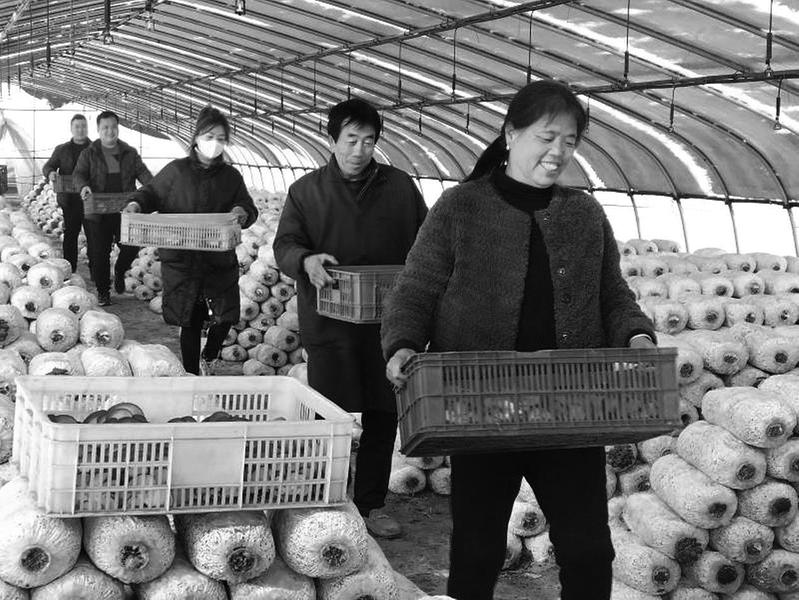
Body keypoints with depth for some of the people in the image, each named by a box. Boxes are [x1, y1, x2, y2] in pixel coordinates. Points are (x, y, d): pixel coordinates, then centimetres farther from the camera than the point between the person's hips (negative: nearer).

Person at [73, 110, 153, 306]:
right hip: (97, 213, -1)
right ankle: (103, 291, 14)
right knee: (99, 253, 0)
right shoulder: (89, 153, 5)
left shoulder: (130, 153, 10)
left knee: (132, 245, -7)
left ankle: (119, 271, 26)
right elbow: (78, 174, -3)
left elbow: (142, 172, 3)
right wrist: (83, 186, -27)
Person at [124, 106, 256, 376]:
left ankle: (207, 359, 27)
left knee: (225, 315, -4)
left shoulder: (231, 176, 8)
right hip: (181, 260, -2)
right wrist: (136, 203, -13)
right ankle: (192, 374, 21)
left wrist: (243, 213, -12)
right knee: (190, 322, 5)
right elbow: (151, 193, 8)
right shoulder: (177, 171, 0)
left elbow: (249, 209, 11)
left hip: (220, 260, 2)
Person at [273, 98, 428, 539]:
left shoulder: (400, 187, 8)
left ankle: (372, 504, 21)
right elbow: (283, 245, 3)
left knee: (382, 415, 7)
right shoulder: (307, 190, 6)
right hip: (330, 321, -2)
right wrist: (306, 260, -20)